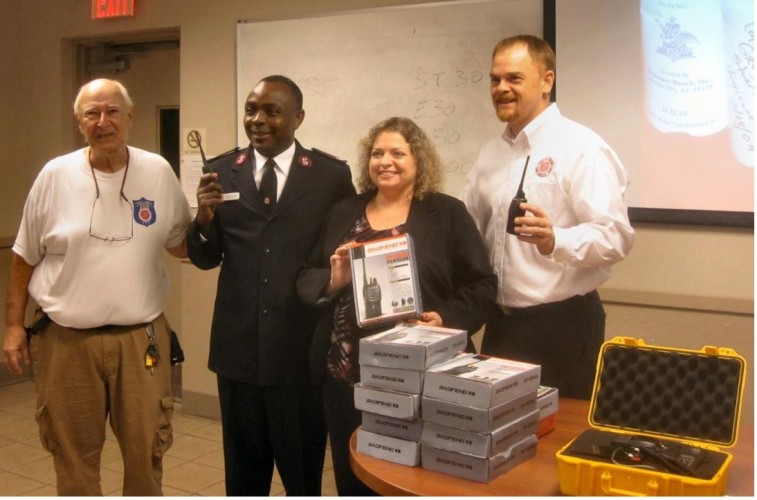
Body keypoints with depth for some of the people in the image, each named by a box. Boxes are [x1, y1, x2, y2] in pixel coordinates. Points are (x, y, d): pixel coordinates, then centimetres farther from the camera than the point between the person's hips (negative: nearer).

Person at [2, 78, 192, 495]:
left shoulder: (158, 172, -1)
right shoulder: (55, 176, -3)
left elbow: (180, 245, 7)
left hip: (141, 338, 1)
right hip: (66, 340, 0)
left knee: (146, 451, 12)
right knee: (74, 454, 14)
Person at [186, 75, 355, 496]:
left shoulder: (332, 175, -2)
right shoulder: (222, 172, 3)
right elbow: (205, 259, 4)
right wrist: (205, 217, -17)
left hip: (304, 347, -2)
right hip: (238, 346, 2)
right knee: (243, 466, 17)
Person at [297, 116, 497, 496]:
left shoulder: (447, 213, 2)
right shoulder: (343, 214, 12)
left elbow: (482, 284, 0)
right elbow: (305, 280, 12)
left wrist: (447, 320, -16)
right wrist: (333, 281, -9)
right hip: (346, 373, 3)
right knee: (352, 478, 12)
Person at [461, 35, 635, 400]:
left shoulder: (581, 148, -13)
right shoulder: (491, 154, 11)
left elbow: (616, 236, -21)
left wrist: (554, 240, -37)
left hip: (563, 325, -7)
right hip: (501, 323, 7)